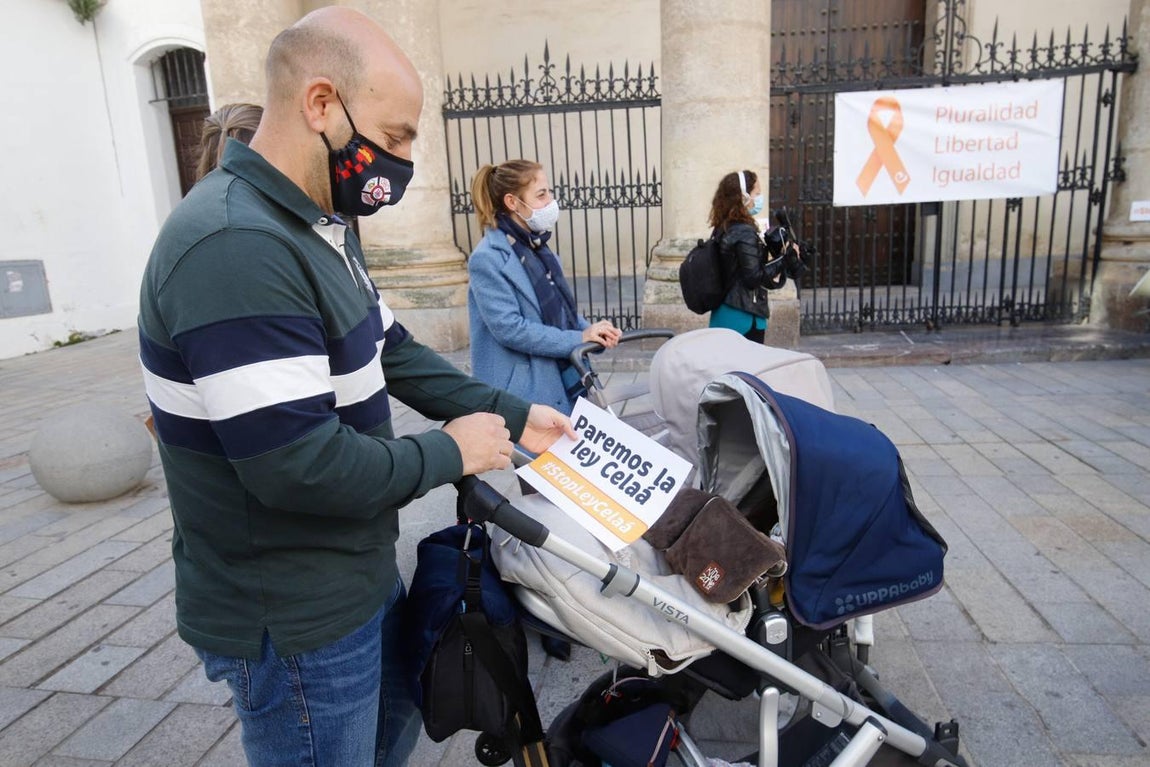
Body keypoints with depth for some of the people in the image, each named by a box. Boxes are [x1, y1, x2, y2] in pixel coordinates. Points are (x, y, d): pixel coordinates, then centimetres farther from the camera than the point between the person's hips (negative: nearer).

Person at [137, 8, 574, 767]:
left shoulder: (324, 227, 5)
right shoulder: (235, 249, -29)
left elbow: (390, 350, 10)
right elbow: (298, 465, -32)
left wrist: (511, 414, 3)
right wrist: (448, 453, -17)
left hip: (358, 576, 9)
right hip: (291, 619, -9)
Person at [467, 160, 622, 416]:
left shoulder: (536, 246, 10)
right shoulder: (488, 258, -16)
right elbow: (508, 328, -22)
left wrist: (590, 332, -7)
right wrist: (578, 339, -20)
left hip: (560, 381, 8)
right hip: (521, 391, -8)